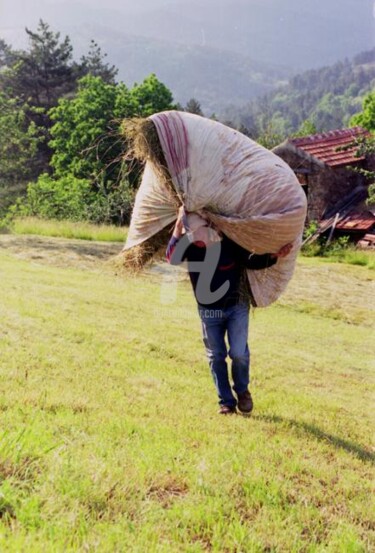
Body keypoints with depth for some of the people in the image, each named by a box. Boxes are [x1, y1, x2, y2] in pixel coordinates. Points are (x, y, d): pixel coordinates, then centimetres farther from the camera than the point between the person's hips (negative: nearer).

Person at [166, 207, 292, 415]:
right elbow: (172, 259, -29)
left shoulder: (230, 240, -16)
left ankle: (242, 391, 21)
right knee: (216, 356, 7)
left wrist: (273, 257, -20)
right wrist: (178, 228, -32)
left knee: (239, 353, -8)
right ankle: (226, 402, 21)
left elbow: (251, 261, -5)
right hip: (209, 310, 2)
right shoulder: (188, 243, -12)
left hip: (236, 306, -2)